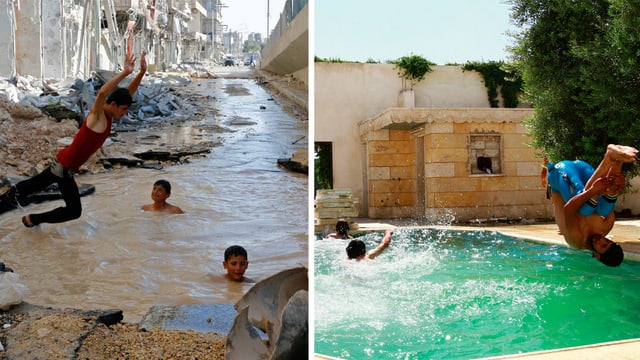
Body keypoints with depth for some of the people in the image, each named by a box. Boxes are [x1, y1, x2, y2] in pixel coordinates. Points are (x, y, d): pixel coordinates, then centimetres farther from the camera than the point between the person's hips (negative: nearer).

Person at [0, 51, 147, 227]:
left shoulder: (108, 114, 2)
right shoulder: (97, 114, -22)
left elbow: (128, 93, 6)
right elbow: (103, 92, -44)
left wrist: (142, 72, -6)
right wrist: (124, 72, -45)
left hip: (62, 163, 9)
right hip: (65, 166, -9)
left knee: (35, 183, 28)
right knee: (74, 210, -2)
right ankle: (32, 219, 12)